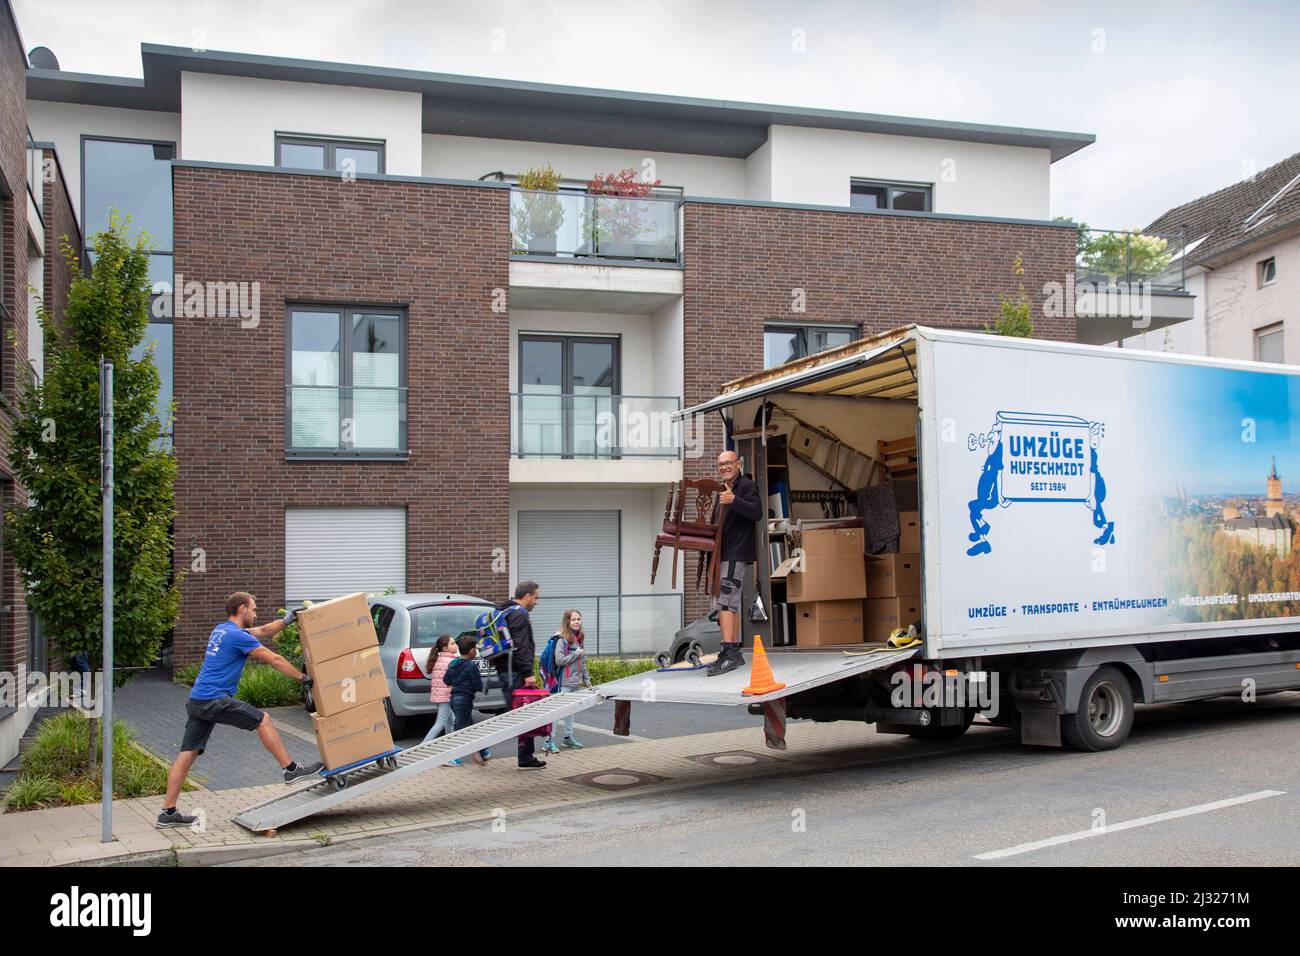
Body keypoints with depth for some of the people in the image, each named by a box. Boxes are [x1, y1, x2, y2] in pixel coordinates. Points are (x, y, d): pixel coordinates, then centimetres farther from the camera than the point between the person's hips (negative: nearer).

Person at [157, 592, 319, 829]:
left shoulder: (222, 629, 19)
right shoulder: (238, 636, -10)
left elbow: (263, 631, 30)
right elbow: (274, 660, -6)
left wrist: (286, 620, 24)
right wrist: (303, 678, 2)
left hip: (196, 701, 9)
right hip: (215, 700, -9)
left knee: (188, 754, 7)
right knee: (263, 720, 0)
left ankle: (168, 813, 8)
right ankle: (290, 769, 4)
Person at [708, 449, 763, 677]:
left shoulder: (747, 485, -4)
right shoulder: (722, 490, 23)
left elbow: (757, 512, -20)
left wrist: (734, 500, -33)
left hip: (736, 553, -10)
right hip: (724, 554, 10)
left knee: (723, 600, -17)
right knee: (731, 603, 11)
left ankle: (728, 652, -21)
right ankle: (734, 653, 15)